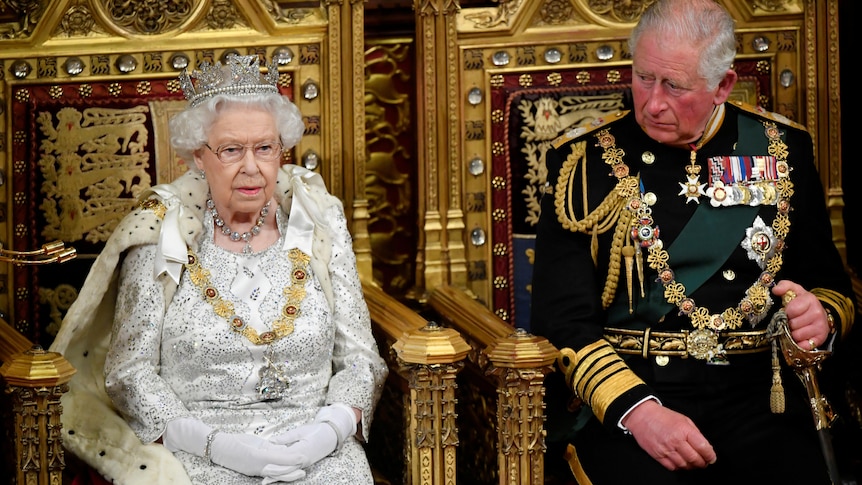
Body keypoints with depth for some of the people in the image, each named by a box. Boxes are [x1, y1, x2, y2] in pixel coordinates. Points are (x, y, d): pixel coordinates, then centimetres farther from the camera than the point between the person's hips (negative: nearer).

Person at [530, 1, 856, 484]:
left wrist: (822, 319, -6)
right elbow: (561, 319, -3)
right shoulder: (585, 160, 3)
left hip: (755, 393, 3)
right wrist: (637, 410, -19)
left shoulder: (782, 149, 11)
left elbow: (828, 281, 19)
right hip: (619, 394, -2)